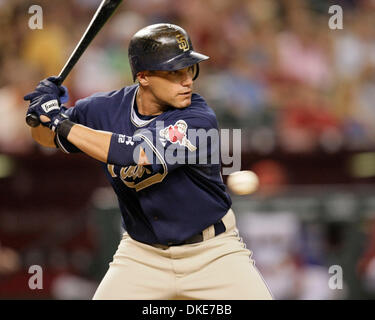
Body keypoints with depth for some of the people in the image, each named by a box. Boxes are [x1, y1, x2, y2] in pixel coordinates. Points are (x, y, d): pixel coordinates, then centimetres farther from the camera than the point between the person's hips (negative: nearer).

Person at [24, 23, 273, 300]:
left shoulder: (199, 120, -23)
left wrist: (62, 124, -31)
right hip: (142, 253, 3)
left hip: (212, 251, -3)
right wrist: (46, 113, -17)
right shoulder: (107, 109, -8)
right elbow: (45, 137, 8)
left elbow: (137, 154, -36)